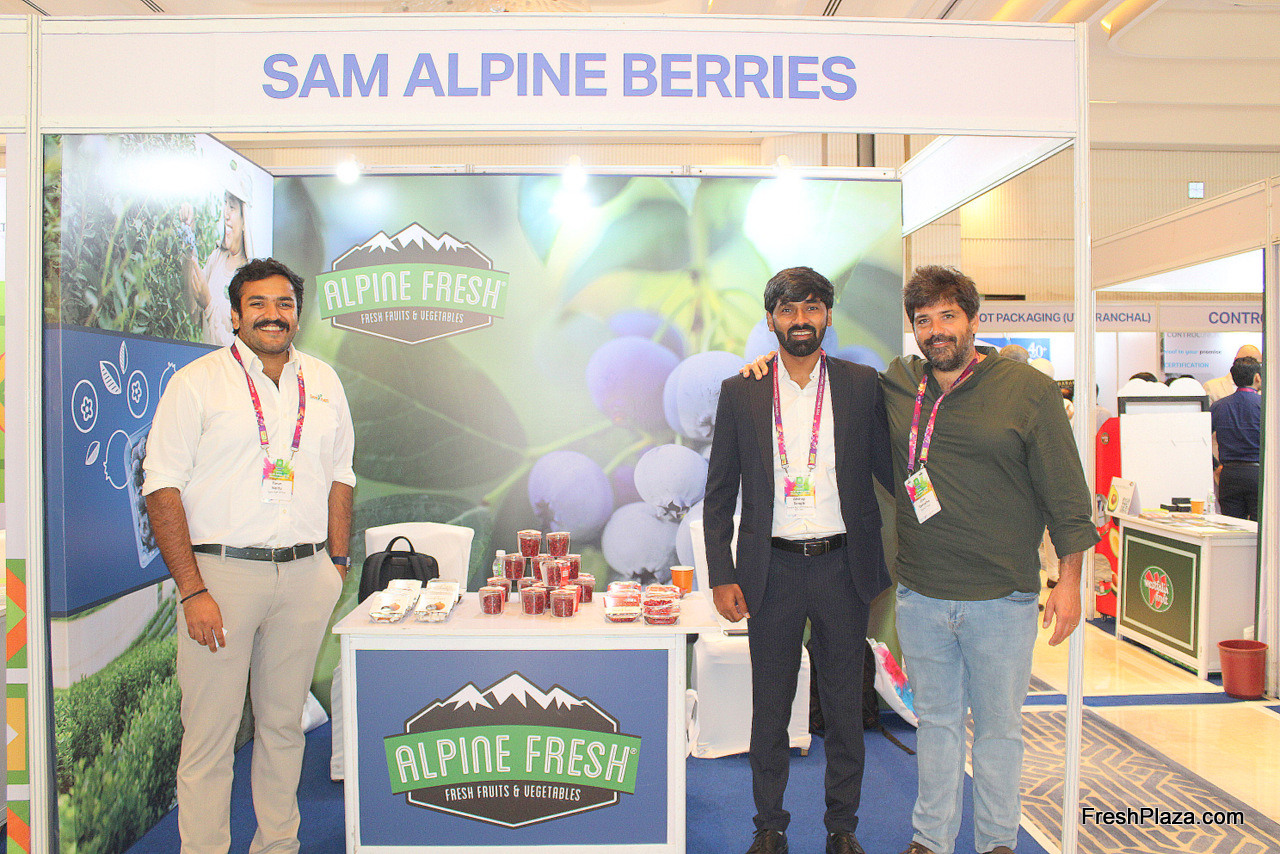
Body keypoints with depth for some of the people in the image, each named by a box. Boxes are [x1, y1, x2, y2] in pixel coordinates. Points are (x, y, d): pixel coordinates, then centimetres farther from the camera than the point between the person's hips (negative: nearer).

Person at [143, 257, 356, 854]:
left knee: (284, 723, 14)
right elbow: (162, 489, -6)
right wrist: (192, 590, -13)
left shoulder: (323, 382, 11)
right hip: (222, 571, -3)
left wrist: (337, 566, 8)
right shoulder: (197, 381, -2)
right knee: (210, 732, 2)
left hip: (306, 574, 4)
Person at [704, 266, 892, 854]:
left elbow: (889, 467, 8)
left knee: (845, 709, 13)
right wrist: (720, 574, -1)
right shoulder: (740, 392, 2)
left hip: (843, 566, 0)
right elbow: (719, 491, 4)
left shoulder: (862, 384, 2)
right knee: (769, 708, 12)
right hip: (773, 569, 0)